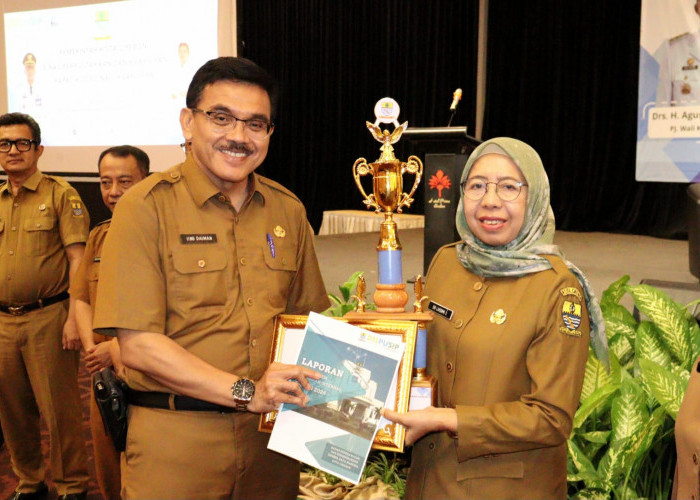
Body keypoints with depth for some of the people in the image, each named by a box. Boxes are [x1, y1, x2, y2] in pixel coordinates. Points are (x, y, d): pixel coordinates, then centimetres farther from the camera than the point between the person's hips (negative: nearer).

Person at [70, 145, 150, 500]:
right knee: (106, 472, 17)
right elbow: (81, 298, 14)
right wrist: (91, 345, -3)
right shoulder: (98, 236, 13)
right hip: (103, 370, 7)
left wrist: (119, 348, -18)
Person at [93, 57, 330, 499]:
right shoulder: (146, 206, -9)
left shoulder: (288, 211, 6)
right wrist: (246, 392, -19)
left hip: (271, 436, 5)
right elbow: (138, 344, -14)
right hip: (176, 442, -4)